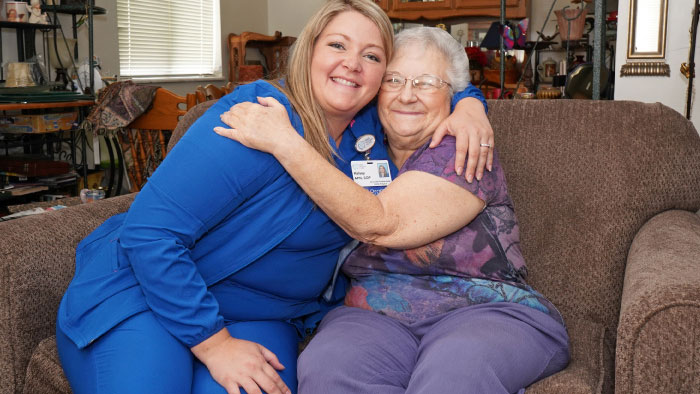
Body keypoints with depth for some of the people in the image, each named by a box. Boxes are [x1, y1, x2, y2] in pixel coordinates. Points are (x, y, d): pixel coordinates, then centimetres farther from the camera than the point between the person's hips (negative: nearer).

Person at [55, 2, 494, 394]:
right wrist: (214, 343, -24)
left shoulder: (371, 125, 1)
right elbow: (150, 233, -25)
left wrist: (468, 104, -4)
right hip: (146, 290, -4)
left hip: (260, 315, 5)